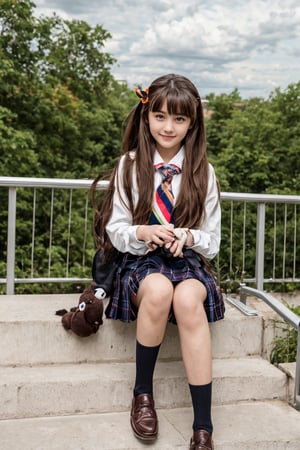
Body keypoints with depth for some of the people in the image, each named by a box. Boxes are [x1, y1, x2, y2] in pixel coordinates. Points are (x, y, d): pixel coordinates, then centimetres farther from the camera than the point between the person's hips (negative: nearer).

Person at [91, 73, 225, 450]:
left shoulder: (202, 172, 5)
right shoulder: (129, 165, 3)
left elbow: (212, 241, 7)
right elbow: (114, 230, 4)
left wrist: (189, 237, -16)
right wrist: (142, 233, -18)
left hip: (188, 261, 1)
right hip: (140, 262, 0)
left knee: (188, 300, -36)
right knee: (158, 289, -37)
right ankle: (142, 392, -13)